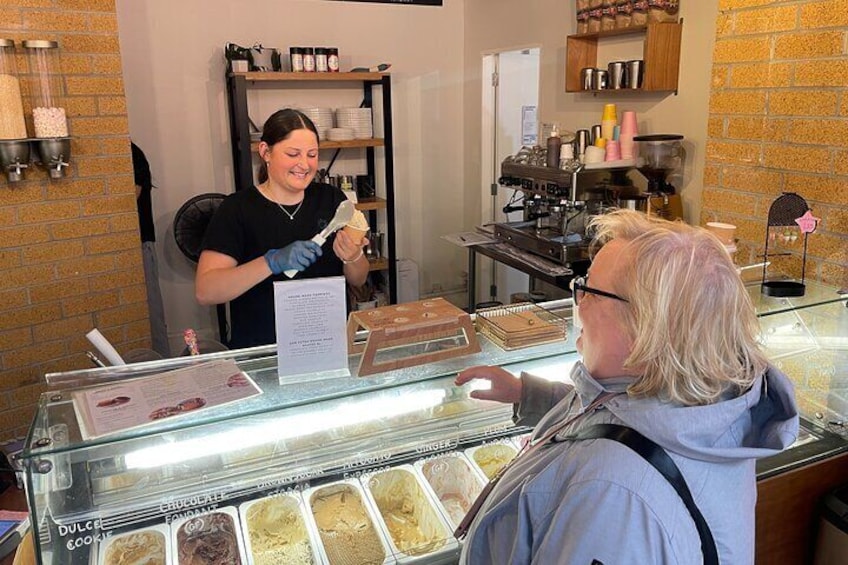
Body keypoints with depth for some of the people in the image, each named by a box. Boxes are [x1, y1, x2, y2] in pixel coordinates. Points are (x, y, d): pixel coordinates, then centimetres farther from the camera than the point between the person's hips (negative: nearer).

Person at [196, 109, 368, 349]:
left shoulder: (332, 199, 7)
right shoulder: (237, 208, -2)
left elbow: (358, 281, 11)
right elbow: (205, 291, -11)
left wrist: (353, 257, -11)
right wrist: (273, 262, -24)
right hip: (260, 351, -2)